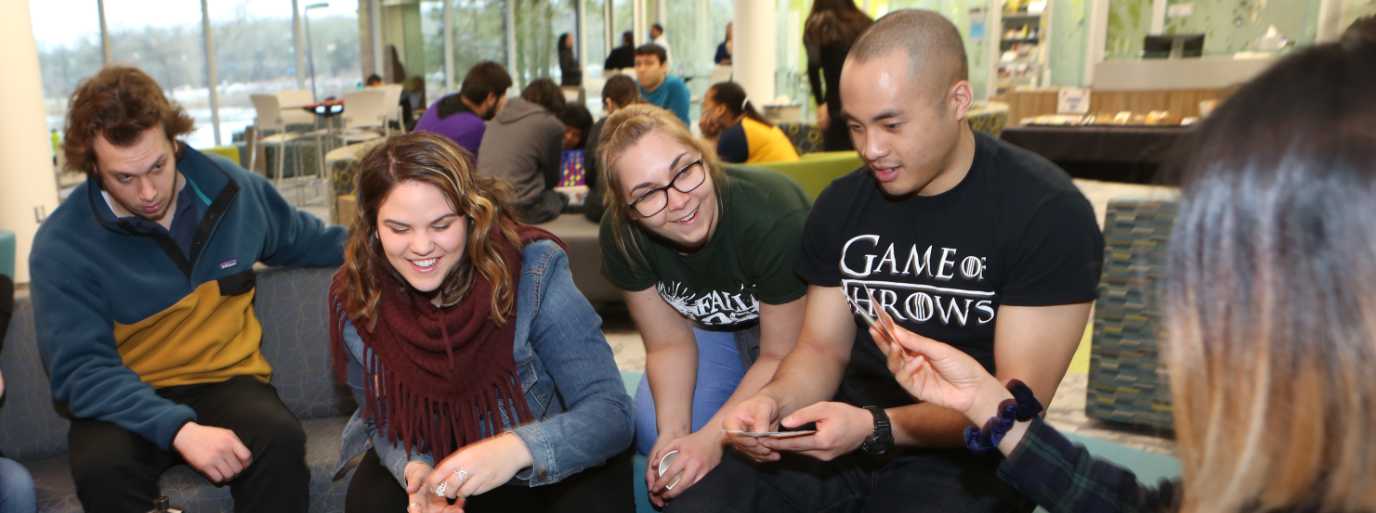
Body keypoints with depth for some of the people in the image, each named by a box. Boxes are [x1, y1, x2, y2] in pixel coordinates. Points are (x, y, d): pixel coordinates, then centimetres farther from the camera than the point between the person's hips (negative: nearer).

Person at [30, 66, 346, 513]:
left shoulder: (232, 188, 1)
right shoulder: (61, 246, -10)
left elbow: (301, 238, 23)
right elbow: (81, 369, -16)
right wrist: (178, 427, -31)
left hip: (227, 380, 1)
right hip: (128, 401, -1)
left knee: (280, 441, -33)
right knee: (100, 466, -36)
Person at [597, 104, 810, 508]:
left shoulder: (773, 216, -38)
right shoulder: (621, 233, -25)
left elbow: (781, 356, -26)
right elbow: (670, 343, -13)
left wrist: (711, 439, -34)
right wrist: (673, 430, -29)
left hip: (797, 327, -3)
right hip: (713, 324, 4)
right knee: (655, 437, -11)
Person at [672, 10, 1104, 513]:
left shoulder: (1049, 213, -13)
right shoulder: (840, 204, 2)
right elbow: (823, 348, 7)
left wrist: (876, 428, -28)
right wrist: (774, 401, -15)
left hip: (966, 457, -4)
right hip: (848, 433, 5)